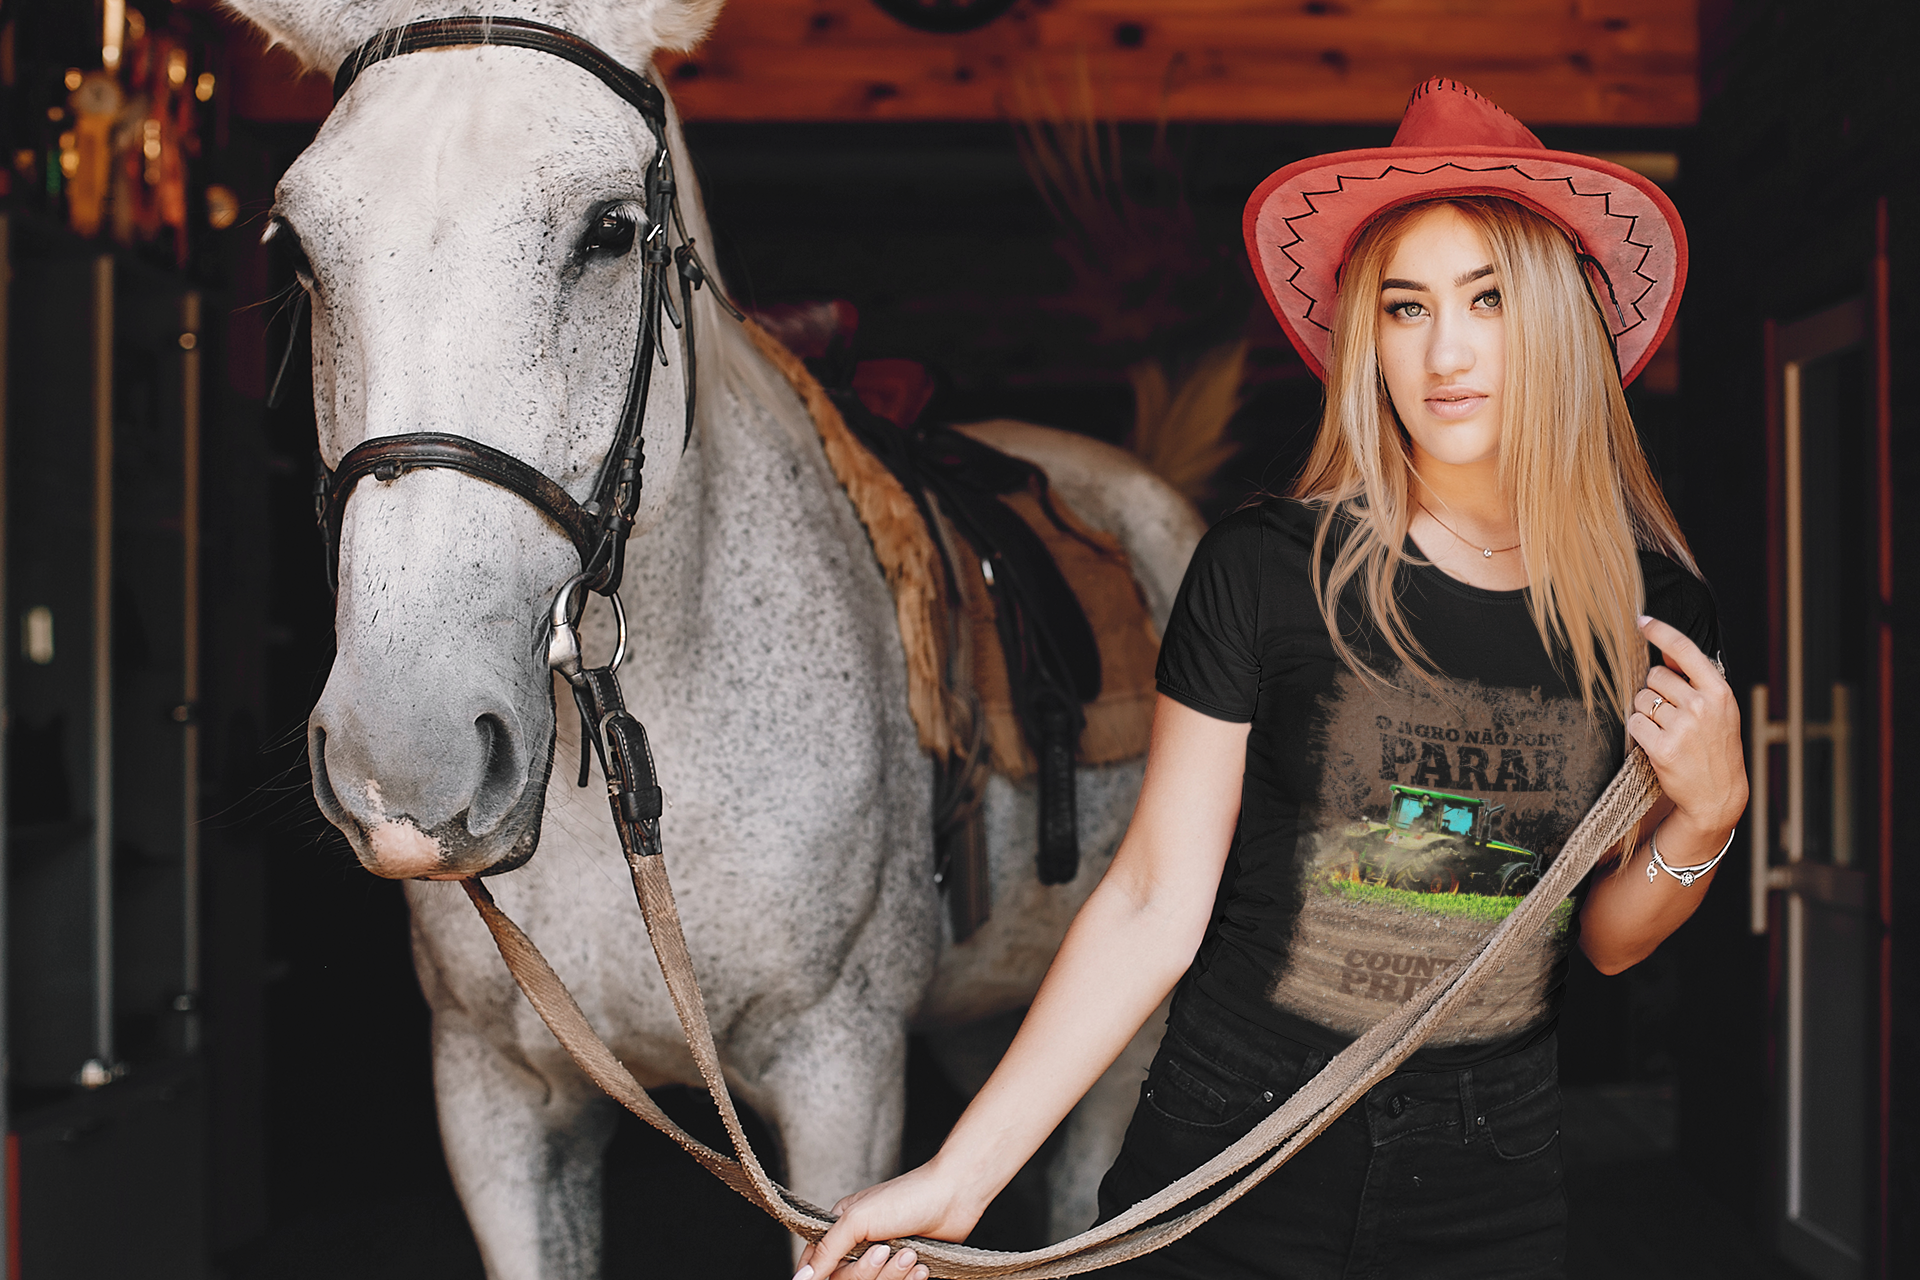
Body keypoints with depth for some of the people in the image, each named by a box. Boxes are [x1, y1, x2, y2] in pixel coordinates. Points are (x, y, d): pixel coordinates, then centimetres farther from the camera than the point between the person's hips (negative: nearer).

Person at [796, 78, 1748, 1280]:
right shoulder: (1264, 571, -13)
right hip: (1227, 1175, -2)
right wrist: (957, 1176, -16)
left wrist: (1706, 817, -11)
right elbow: (1154, 909, -12)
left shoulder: (1658, 612, -4)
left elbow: (1606, 942, 8)